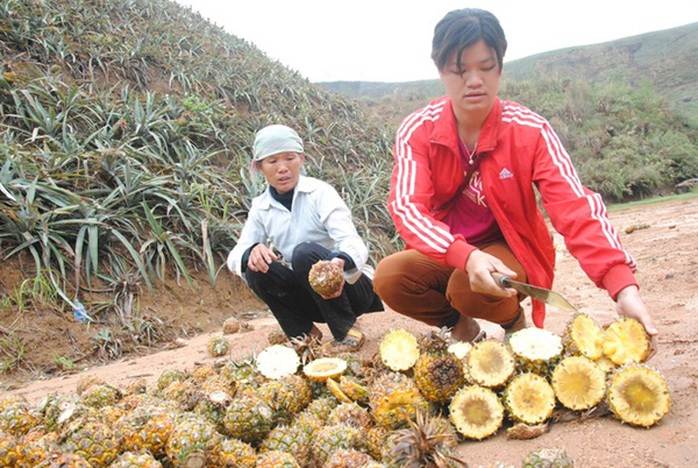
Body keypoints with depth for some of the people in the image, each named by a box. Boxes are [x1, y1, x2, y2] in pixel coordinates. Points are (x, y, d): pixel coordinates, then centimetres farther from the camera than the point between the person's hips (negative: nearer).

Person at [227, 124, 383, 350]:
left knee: (305, 252, -30)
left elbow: (353, 242, -24)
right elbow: (234, 257, -4)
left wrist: (340, 262, -49)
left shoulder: (320, 193, -11)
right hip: (311, 296, 4)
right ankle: (304, 333, -1)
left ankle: (347, 330, -13)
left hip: (351, 283, -4)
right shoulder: (261, 208, 3)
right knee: (255, 268, -20)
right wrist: (251, 252, -29)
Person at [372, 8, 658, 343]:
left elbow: (575, 208, -29)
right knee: (388, 278, -25)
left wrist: (624, 287, -45)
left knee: (471, 289, -33)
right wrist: (467, 256, -47)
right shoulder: (416, 130, -15)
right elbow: (406, 206, -29)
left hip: (511, 252, -2)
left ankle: (516, 323, 5)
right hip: (446, 252, 2)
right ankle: (462, 328, 6)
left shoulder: (530, 131, -18)